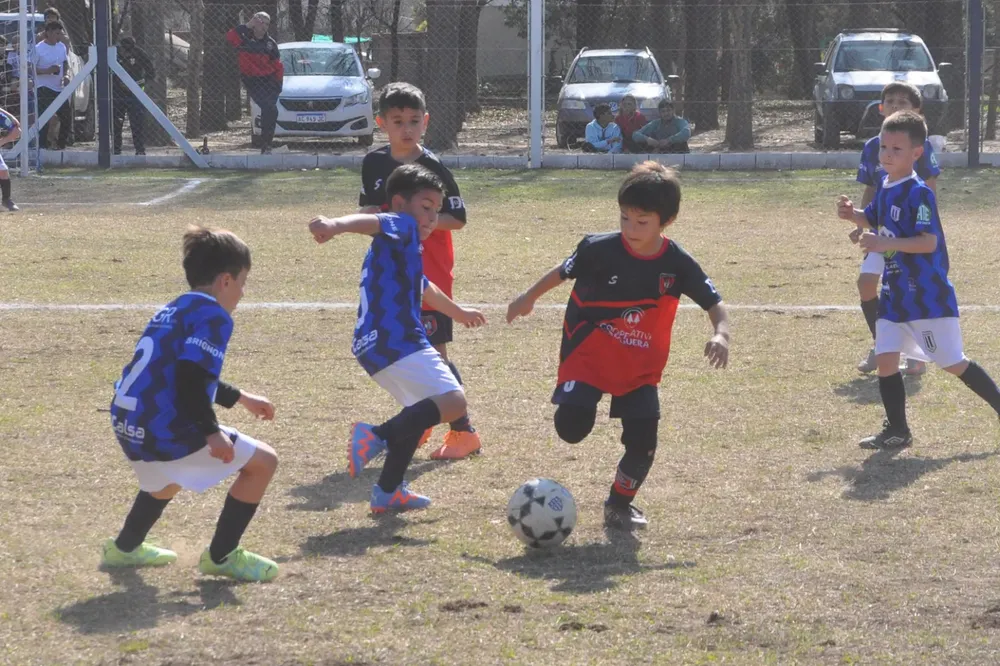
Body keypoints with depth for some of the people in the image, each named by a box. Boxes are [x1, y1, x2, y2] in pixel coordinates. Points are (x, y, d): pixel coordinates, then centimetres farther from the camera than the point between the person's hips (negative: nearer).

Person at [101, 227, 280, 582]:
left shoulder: (173, 310, 18)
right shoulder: (213, 315, -10)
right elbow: (190, 378, -24)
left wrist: (241, 398, 41)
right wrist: (211, 432, -19)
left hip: (129, 425, 9)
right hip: (166, 431, -9)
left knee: (170, 476, 41)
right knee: (262, 462, 1)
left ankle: (125, 547, 51)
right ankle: (221, 556, 7)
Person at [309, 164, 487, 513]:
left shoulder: (403, 249, 28)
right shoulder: (401, 226, -2)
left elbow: (424, 288, 48)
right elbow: (371, 222, -26)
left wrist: (457, 312, 66)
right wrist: (335, 225, -48)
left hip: (374, 345, 10)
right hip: (395, 339, -10)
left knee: (419, 411, 25)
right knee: (452, 402, -18)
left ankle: (388, 491, 24)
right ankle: (380, 435, -27)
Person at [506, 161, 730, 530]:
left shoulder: (678, 264, -13)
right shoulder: (599, 249, -17)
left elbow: (714, 303, -6)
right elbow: (564, 271, 2)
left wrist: (720, 334, -27)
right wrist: (529, 298, 15)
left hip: (641, 367, 2)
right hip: (588, 354, -2)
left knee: (643, 441, -3)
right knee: (573, 427, -20)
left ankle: (619, 505, 22)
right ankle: (574, 398, 18)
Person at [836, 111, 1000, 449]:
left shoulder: (918, 193, -20)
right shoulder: (885, 188, 7)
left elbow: (929, 242, -26)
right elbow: (876, 221, 24)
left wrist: (885, 244, -33)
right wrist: (855, 215, 3)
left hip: (927, 294, -8)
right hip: (895, 292, 8)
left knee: (953, 363, 2)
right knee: (885, 358, 0)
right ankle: (897, 431, 9)